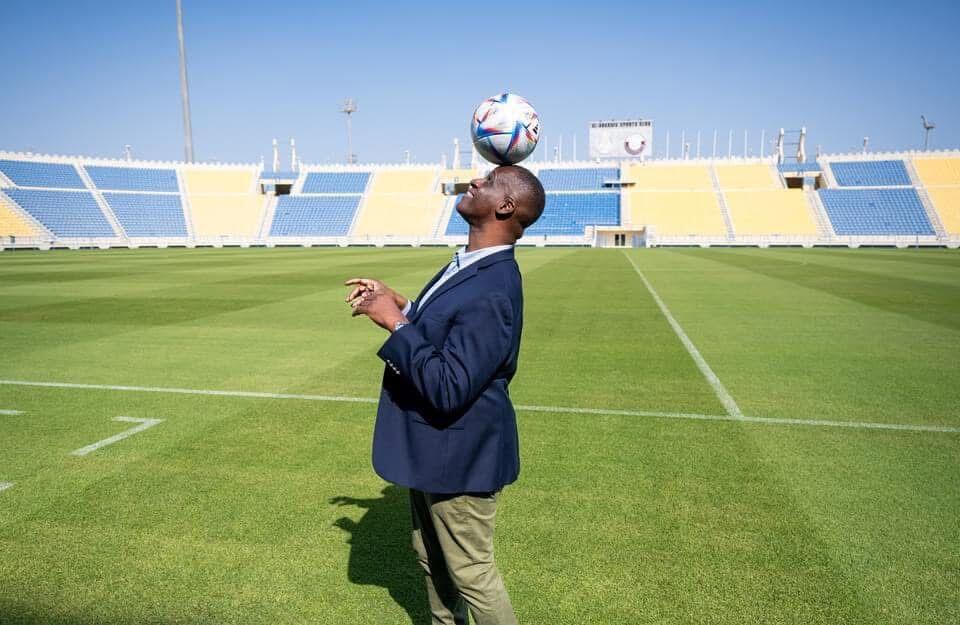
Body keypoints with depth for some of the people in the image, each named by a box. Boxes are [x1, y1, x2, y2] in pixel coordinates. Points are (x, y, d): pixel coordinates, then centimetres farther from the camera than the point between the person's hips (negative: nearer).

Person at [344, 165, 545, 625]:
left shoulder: (491, 292, -30)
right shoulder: (473, 264, 2)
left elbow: (447, 388, -33)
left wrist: (394, 323, -27)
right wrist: (397, 302, 5)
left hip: (460, 456, -10)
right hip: (434, 448, 10)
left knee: (471, 573, 11)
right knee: (432, 559, 27)